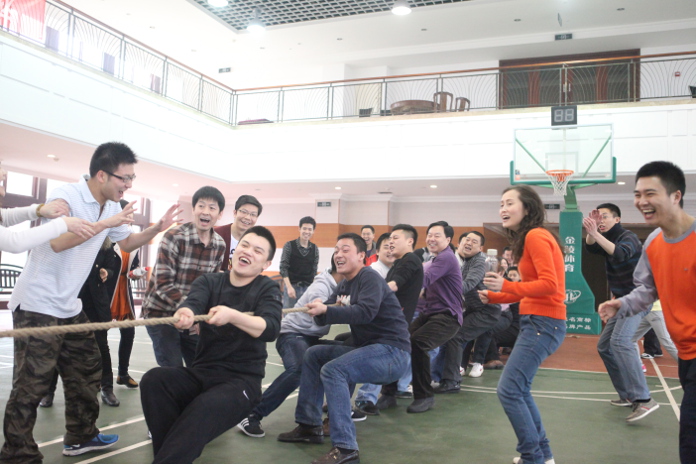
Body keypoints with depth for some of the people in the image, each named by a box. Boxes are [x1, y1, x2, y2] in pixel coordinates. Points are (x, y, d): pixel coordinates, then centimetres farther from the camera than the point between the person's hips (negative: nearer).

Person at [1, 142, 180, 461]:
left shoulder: (111, 207, 7)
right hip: (38, 304, -9)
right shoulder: (65, 195, -18)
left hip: (68, 306, 9)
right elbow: (57, 241, -32)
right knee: (31, 384, -5)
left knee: (86, 370, 15)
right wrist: (105, 224, -26)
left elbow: (127, 243, 19)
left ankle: (80, 437, 29)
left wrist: (157, 229, 2)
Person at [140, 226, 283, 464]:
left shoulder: (267, 289, 1)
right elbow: (192, 304, -15)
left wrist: (232, 315, -34)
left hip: (242, 379, -4)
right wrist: (184, 314, -40)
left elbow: (270, 329, -17)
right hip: (200, 373, 4)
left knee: (205, 408, -34)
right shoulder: (209, 281, 7)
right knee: (153, 379, -22)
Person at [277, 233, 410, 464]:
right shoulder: (344, 286, 15)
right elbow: (324, 316, 7)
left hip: (392, 351, -10)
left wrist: (326, 310, -35)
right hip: (367, 348, 10)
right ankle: (310, 426, 13)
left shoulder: (370, 277, -12)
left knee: (333, 370, -27)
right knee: (313, 355, 11)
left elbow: (366, 312, -29)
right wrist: (318, 309, -16)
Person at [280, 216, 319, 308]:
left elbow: (314, 270, 10)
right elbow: (283, 268, -4)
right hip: (292, 286, -2)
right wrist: (289, 287, -11)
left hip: (308, 288, 2)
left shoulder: (314, 249, 7)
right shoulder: (289, 246, -2)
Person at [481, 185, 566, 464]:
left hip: (543, 322, -10)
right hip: (535, 320, 10)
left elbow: (549, 284, -24)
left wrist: (506, 285, -25)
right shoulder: (528, 238, 15)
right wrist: (493, 296, 8)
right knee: (519, 390, 18)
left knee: (508, 391, -10)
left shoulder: (535, 236, -15)